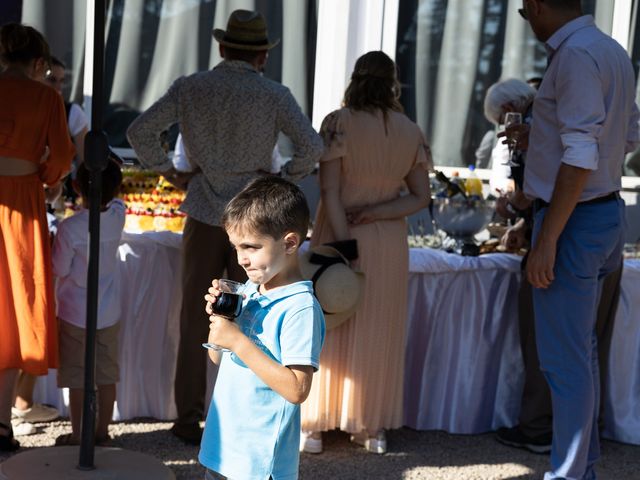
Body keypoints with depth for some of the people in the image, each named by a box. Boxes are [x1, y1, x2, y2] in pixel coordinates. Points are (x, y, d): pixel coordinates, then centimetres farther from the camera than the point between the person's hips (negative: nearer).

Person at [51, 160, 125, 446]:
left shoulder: (69, 228, -21)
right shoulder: (118, 215, -9)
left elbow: (59, 270, -9)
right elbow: (112, 198, 16)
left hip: (74, 315, -4)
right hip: (109, 313, 4)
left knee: (76, 378, 7)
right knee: (107, 375, 13)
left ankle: (77, 435, 13)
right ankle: (103, 432, 21)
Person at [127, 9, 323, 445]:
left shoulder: (190, 88, 1)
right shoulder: (273, 96, -6)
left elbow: (140, 131, -1)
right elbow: (312, 147, -13)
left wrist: (167, 171, 11)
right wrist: (286, 179, 3)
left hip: (204, 215, 2)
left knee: (195, 321, 10)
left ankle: (189, 420, 14)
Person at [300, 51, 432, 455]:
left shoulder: (339, 123, -9)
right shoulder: (411, 132, 1)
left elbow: (329, 191, -15)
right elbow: (421, 197, 1)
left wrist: (345, 244, -15)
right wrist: (378, 212, -8)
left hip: (340, 236, -2)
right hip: (389, 244, 3)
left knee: (329, 328, 8)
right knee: (377, 333, 13)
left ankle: (315, 426, 13)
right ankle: (373, 428, 20)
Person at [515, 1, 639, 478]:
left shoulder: (576, 54, -18)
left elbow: (581, 157, -24)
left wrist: (546, 241, -23)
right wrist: (541, 136, 25)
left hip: (575, 219, -10)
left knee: (566, 362, -3)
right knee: (583, 351, 19)